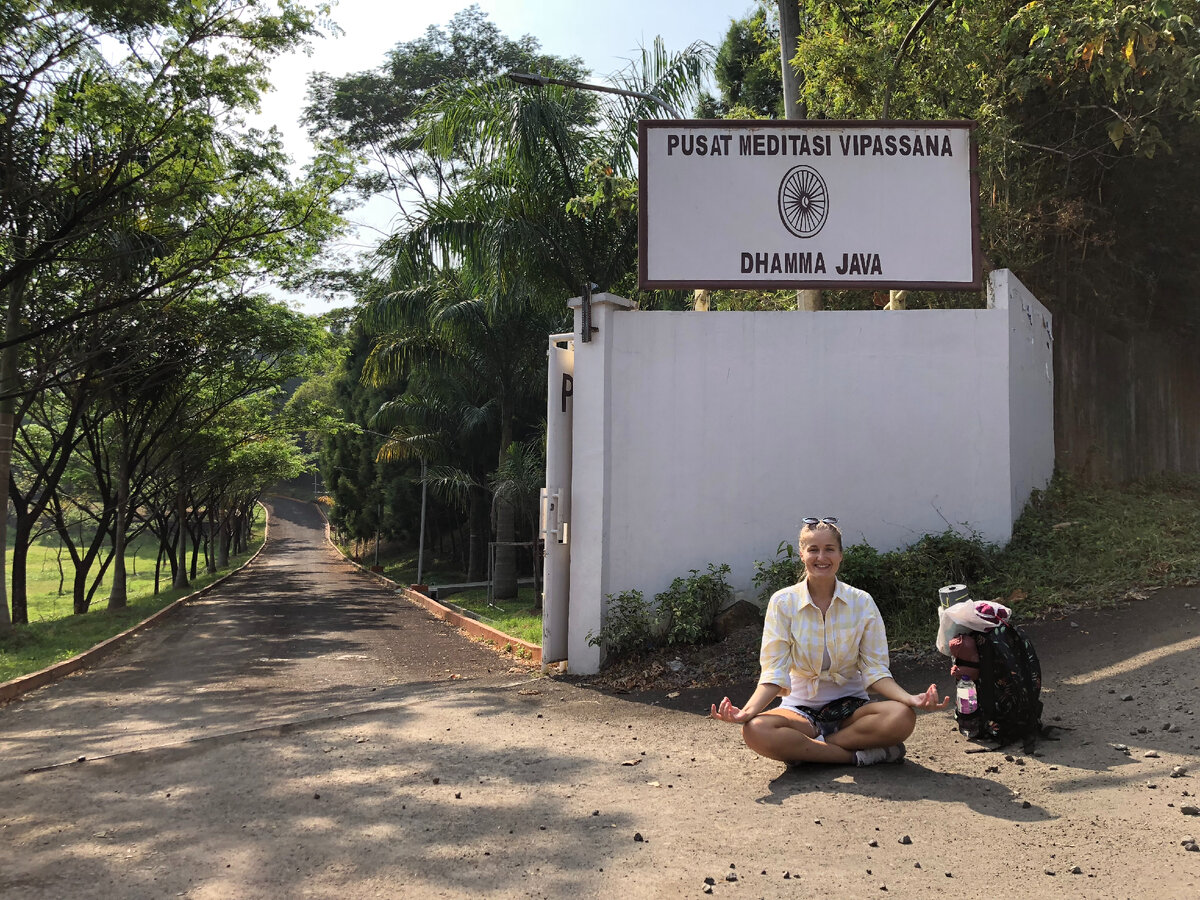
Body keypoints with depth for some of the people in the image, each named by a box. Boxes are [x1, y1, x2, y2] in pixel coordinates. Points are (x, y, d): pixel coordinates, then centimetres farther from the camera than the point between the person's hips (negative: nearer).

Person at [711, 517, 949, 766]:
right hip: (801, 708, -1)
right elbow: (774, 672, -9)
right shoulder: (782, 602, -5)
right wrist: (747, 711, -27)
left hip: (850, 706, 1)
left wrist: (910, 699, -22)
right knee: (755, 730, -33)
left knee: (902, 717, -31)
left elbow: (875, 670, -2)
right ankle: (858, 755, -22)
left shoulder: (861, 602, -1)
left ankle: (806, 749, -20)